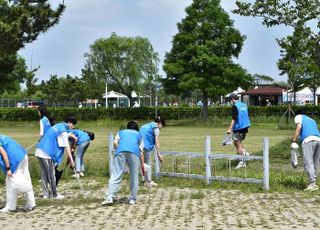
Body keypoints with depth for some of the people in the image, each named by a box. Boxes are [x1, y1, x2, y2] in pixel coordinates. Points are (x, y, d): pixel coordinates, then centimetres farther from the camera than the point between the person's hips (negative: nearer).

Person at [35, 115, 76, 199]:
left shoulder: (58, 126, 16)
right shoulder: (63, 131, -12)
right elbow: (66, 146, -13)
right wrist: (71, 159, -10)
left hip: (40, 151, 9)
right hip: (47, 154, -9)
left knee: (44, 175, 12)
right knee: (51, 175, 1)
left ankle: (46, 194, 17)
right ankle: (54, 194, 9)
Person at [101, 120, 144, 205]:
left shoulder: (121, 132, 35)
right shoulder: (139, 134, 34)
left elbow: (115, 143, 13)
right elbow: (141, 152, 25)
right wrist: (142, 165, 30)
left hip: (121, 151, 0)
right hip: (134, 152, 0)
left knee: (116, 175, -3)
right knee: (134, 176, 10)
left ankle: (109, 197, -13)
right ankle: (133, 199, 12)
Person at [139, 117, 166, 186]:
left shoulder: (146, 125, 25)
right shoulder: (156, 128, 0)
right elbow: (157, 142, -6)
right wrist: (159, 154, -6)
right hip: (145, 145, -8)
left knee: (144, 163, 17)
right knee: (148, 163, 3)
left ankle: (145, 180, 21)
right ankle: (149, 181, 5)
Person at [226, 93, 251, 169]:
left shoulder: (235, 106, -12)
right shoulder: (244, 105, 13)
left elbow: (234, 119, -19)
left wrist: (230, 128, -21)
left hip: (238, 128, -8)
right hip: (245, 127, 8)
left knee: (238, 144, 0)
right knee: (236, 143, 19)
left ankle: (242, 162, 0)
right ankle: (245, 153, 5)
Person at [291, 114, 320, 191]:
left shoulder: (298, 117, 19)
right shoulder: (312, 120, 38)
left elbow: (298, 127, -1)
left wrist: (293, 141, -3)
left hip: (308, 141, -6)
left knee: (308, 163, -10)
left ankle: (313, 184, -19)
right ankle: (312, 183, 11)